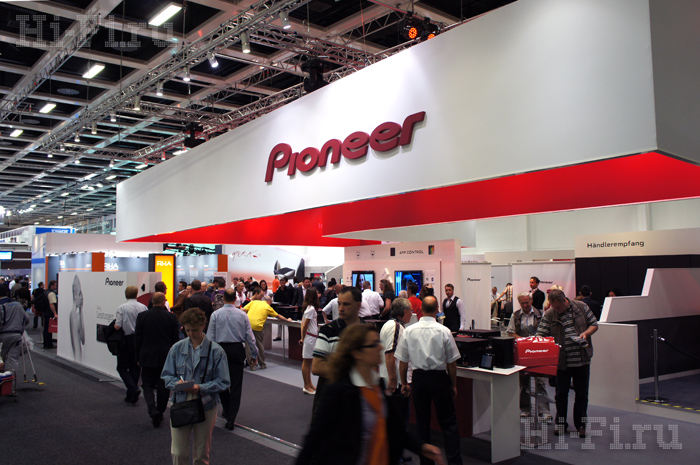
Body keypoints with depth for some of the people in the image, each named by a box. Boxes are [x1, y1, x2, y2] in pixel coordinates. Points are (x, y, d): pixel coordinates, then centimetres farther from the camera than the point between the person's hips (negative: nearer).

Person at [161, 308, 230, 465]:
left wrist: (200, 388, -21)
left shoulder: (216, 351, -6)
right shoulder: (177, 348, 2)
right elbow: (166, 375, 6)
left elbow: (223, 382, -7)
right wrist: (177, 383, -17)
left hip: (205, 406, -1)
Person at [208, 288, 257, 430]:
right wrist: (254, 354, 12)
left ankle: (227, 411, 32)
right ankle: (231, 419, 2)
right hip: (238, 350, 0)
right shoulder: (242, 315, 0)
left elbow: (210, 336, -2)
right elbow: (250, 336, 3)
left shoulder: (216, 314, -2)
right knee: (236, 385, 3)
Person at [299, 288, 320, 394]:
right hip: (310, 337, -9)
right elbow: (305, 325, -17)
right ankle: (306, 387, 7)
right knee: (306, 361, -1)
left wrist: (303, 338, 12)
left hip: (312, 337, 9)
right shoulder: (311, 308, -17)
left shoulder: (309, 307, 10)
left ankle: (310, 384, 25)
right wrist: (303, 338, -8)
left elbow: (303, 324, 12)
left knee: (308, 361, 15)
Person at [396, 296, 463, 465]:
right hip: (440, 377, -2)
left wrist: (404, 383, 14)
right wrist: (453, 385, 8)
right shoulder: (444, 331, -10)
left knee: (422, 422, 13)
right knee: (449, 423, 6)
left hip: (419, 378, 2)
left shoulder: (409, 331, -4)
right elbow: (451, 362, -4)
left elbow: (402, 361, 2)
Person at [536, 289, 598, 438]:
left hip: (582, 359, 0)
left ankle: (580, 424, 23)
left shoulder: (581, 307, 0)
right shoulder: (549, 315, -3)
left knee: (581, 393, 9)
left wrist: (586, 333, -11)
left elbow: (594, 324, 8)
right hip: (562, 360, 0)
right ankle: (561, 423, 23)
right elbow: (541, 336, -5)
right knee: (561, 393, 8)